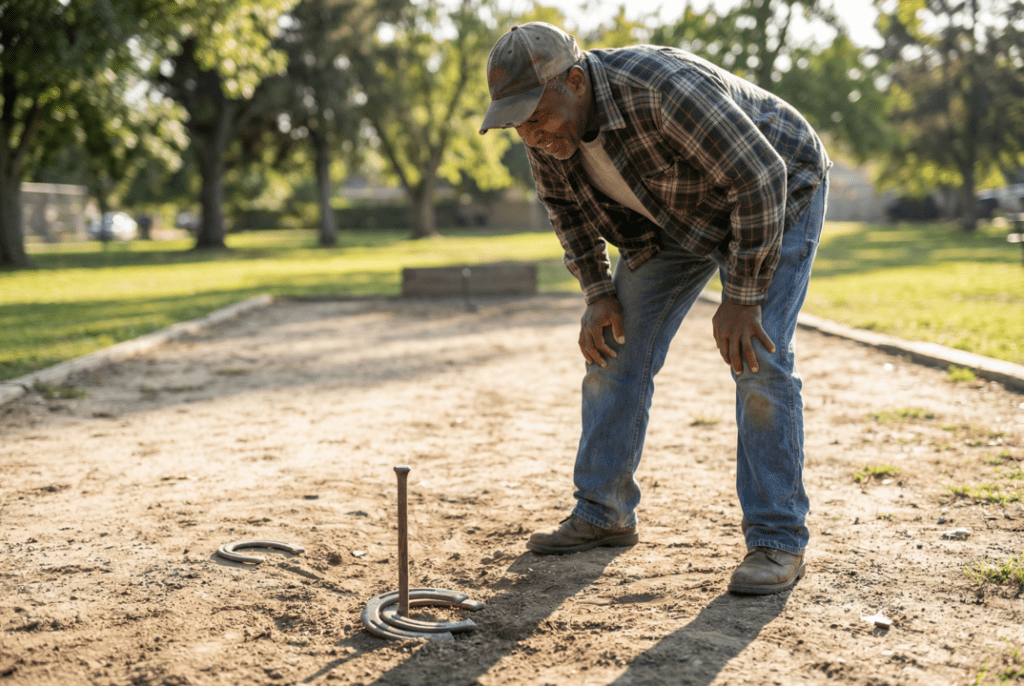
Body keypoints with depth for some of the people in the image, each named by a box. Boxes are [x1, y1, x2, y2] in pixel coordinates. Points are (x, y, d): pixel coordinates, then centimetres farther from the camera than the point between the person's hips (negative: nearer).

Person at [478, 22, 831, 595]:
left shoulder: (665, 91, -39)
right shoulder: (547, 128, -16)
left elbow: (761, 180, -33)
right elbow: (567, 206, 4)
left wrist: (741, 298, -28)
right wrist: (599, 293, -3)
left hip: (776, 196, -6)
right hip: (675, 216, 7)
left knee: (757, 360, -19)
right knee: (614, 350, 2)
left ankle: (779, 540, -8)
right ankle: (604, 514, 14)